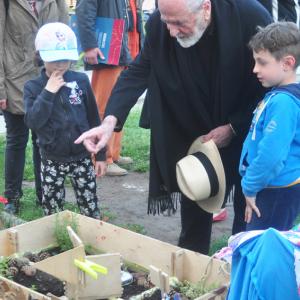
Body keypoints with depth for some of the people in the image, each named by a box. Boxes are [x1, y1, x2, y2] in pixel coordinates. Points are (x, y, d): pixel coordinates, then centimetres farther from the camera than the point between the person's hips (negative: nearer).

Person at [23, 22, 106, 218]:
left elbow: (94, 120, 3)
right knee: (52, 211, 11)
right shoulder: (33, 87, -4)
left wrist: (101, 155, 4)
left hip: (82, 158, 0)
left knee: (90, 208, 7)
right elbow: (32, 122, -17)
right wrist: (48, 92, -21)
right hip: (52, 161, 0)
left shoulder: (81, 81, -4)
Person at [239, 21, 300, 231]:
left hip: (278, 192, -10)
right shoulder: (280, 96, 8)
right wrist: (251, 184, 19)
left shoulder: (283, 102, -23)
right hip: (274, 187, 10)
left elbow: (271, 154, -27)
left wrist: (250, 188, -15)